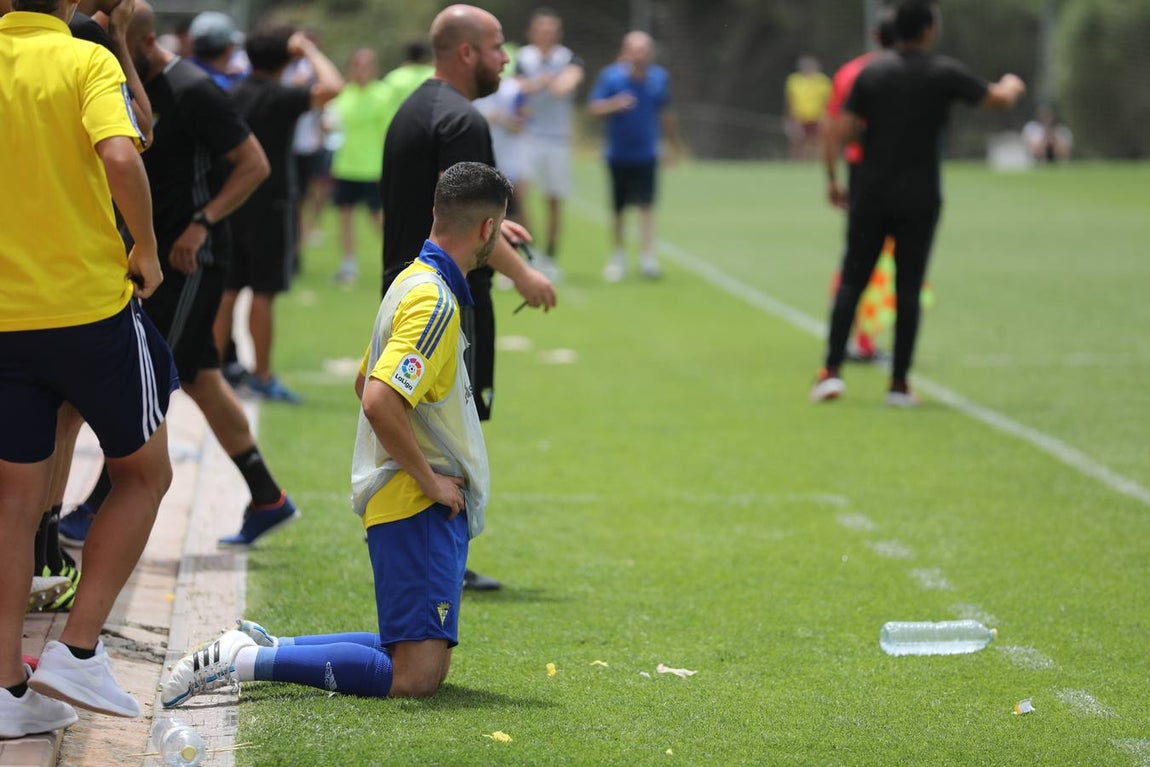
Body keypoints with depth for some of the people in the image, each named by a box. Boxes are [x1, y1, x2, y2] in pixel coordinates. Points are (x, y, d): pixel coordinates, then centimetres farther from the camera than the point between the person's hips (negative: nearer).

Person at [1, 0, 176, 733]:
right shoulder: (86, 61, -8)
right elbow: (121, 158, -24)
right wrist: (146, 249, -9)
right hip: (92, 306, -4)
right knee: (144, 474, 15)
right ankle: (77, 651, 7)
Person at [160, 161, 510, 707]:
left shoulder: (414, 282, 16)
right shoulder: (434, 300, -16)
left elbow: (366, 382, 28)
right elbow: (379, 401, -28)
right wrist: (429, 480, -16)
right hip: (418, 507, -11)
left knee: (426, 662, 13)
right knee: (415, 676, -16)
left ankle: (263, 645, 13)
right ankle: (244, 660, -15)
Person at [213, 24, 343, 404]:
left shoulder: (233, 95, 6)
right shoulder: (280, 99, -13)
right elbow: (332, 87, -26)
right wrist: (309, 50, -13)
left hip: (231, 202, 6)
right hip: (270, 203, -6)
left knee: (227, 290, 11)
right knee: (263, 292, -1)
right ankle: (262, 376, 4)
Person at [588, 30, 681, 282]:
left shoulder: (659, 77, 3)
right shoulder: (610, 76, -7)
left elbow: (664, 114, 16)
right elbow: (594, 107, -11)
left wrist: (674, 145, 23)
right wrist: (614, 104, -31)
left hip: (646, 155, 1)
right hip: (618, 155, -1)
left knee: (646, 205, -12)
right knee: (618, 209, 6)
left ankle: (647, 257, -15)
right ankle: (619, 256, 23)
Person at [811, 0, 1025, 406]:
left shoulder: (871, 72, 2)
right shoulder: (944, 72, -4)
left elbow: (848, 129, -3)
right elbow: (999, 98, -2)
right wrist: (1012, 85, 21)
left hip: (871, 194, 2)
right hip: (919, 199, -2)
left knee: (852, 281, 7)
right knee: (908, 289, 3)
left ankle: (832, 370, -3)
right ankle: (899, 384, 4)